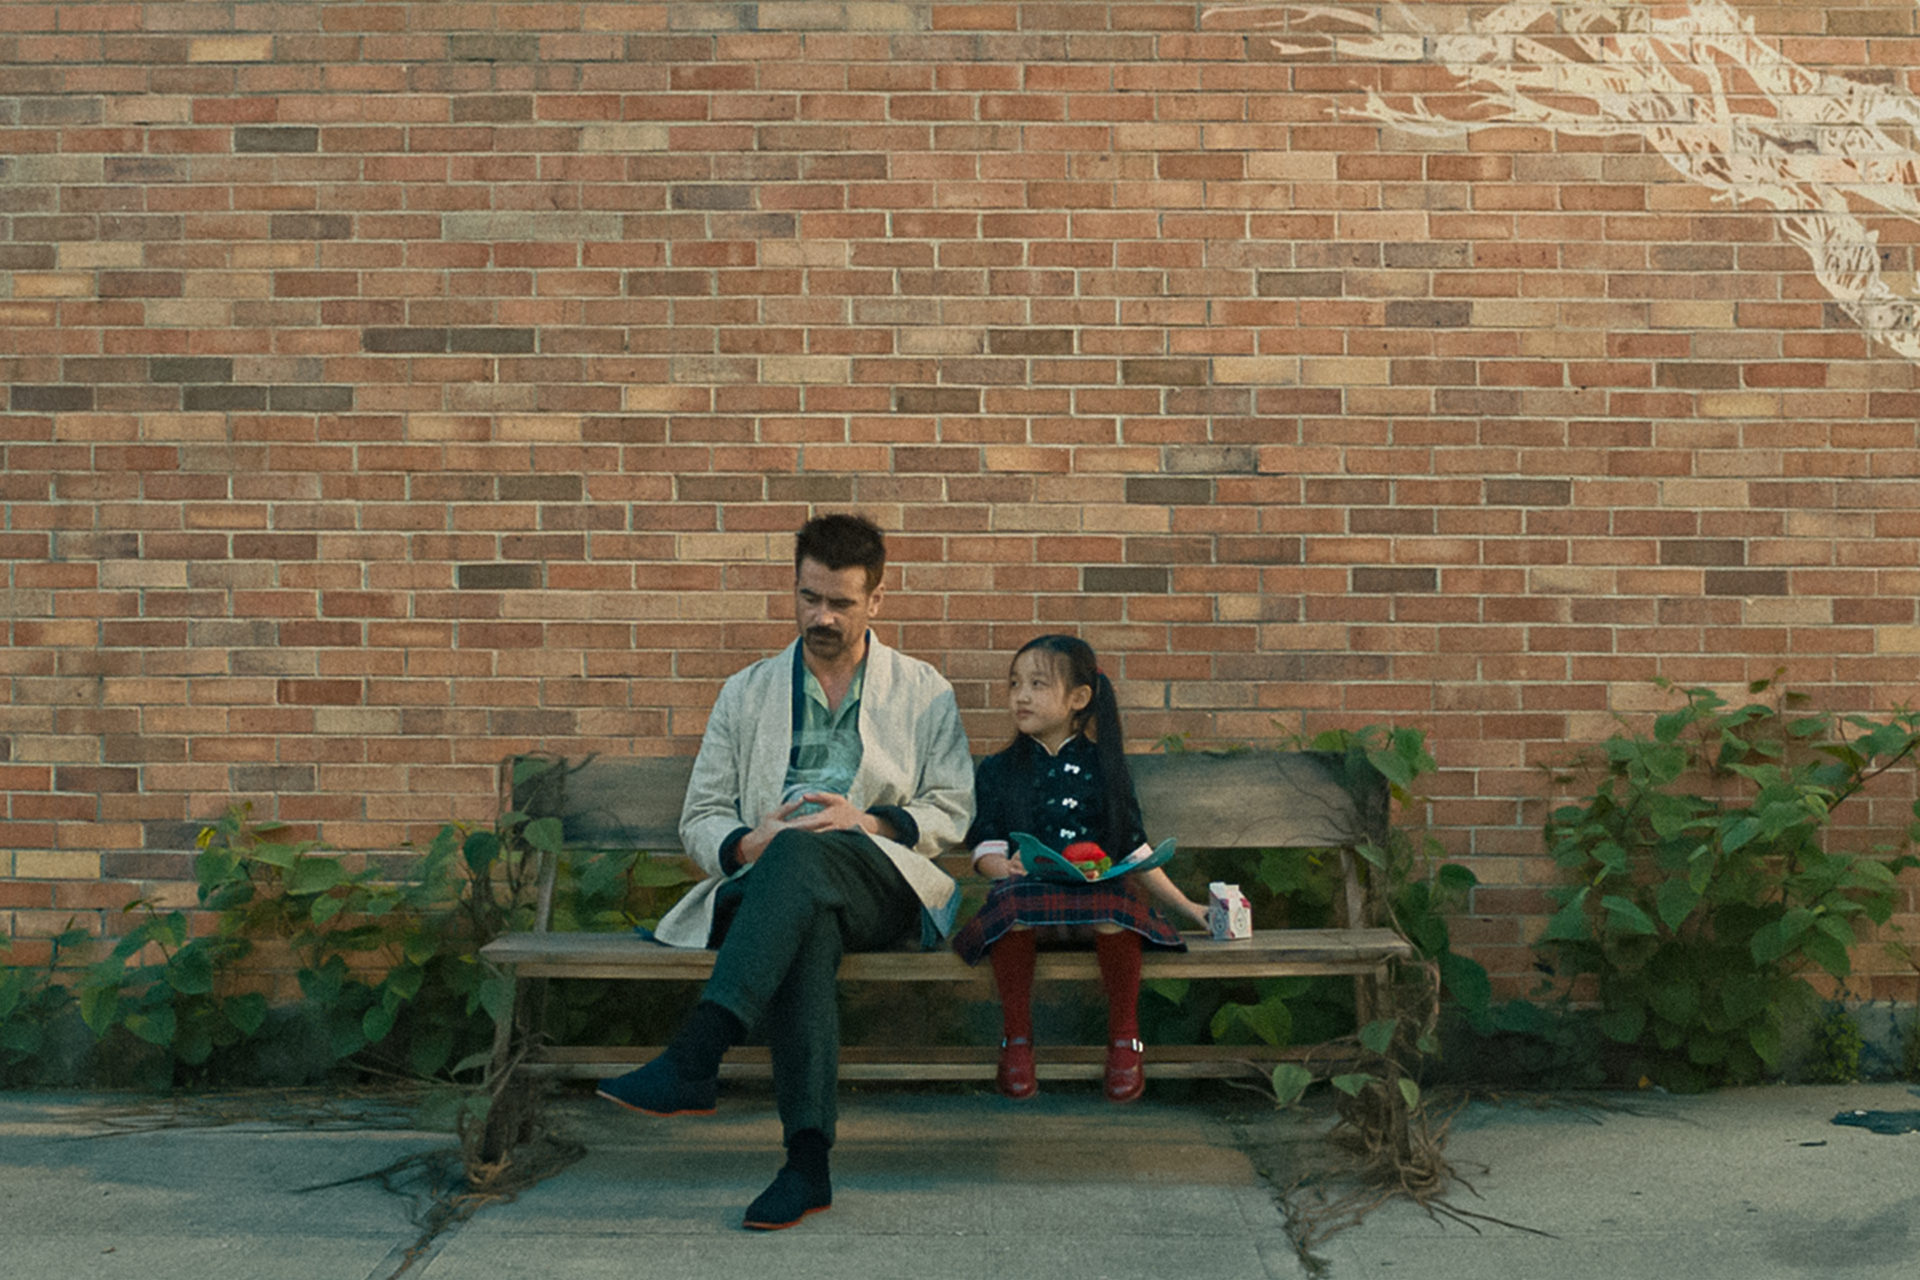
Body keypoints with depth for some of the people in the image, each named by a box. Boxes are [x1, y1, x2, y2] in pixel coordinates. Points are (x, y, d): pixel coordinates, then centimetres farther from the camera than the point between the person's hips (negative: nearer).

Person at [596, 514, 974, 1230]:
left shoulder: (924, 693, 17)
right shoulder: (747, 693, 20)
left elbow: (952, 813, 11)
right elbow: (699, 820, 15)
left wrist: (870, 822, -8)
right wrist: (747, 844, -9)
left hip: (886, 888, -1)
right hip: (772, 888, 1)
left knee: (804, 852, -37)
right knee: (805, 927, -38)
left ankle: (694, 1058, -48)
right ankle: (808, 1156, -46)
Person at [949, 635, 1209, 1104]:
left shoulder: (1104, 767, 16)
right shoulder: (998, 772, 15)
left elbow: (1135, 851, 18)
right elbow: (986, 850, 8)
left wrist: (1186, 906, 13)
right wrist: (1004, 866, -16)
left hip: (1099, 887, 0)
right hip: (1027, 887, 0)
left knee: (1116, 913, -36)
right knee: (1013, 904, -37)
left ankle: (1124, 1040, -17)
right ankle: (1017, 1040, -20)